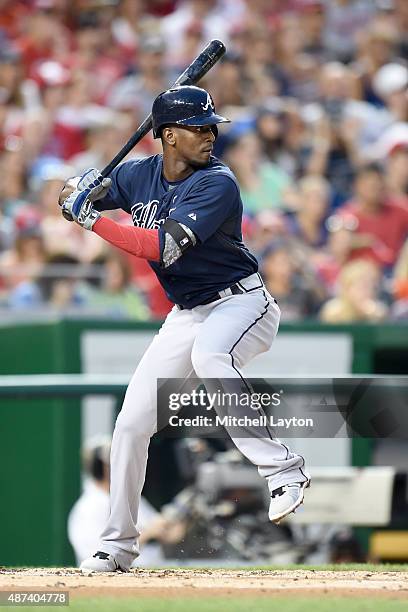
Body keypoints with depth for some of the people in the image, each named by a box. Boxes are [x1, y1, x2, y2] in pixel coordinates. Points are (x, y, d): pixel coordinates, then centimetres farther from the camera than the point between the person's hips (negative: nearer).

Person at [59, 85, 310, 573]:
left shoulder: (217, 184, -19)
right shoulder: (138, 175, 0)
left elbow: (162, 248, -28)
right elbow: (72, 199, 14)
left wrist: (93, 220, -24)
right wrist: (80, 192, -10)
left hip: (241, 301, -7)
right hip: (187, 314, 7)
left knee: (209, 355, -41)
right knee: (131, 423, 3)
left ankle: (283, 471, -37)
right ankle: (118, 545, 17)